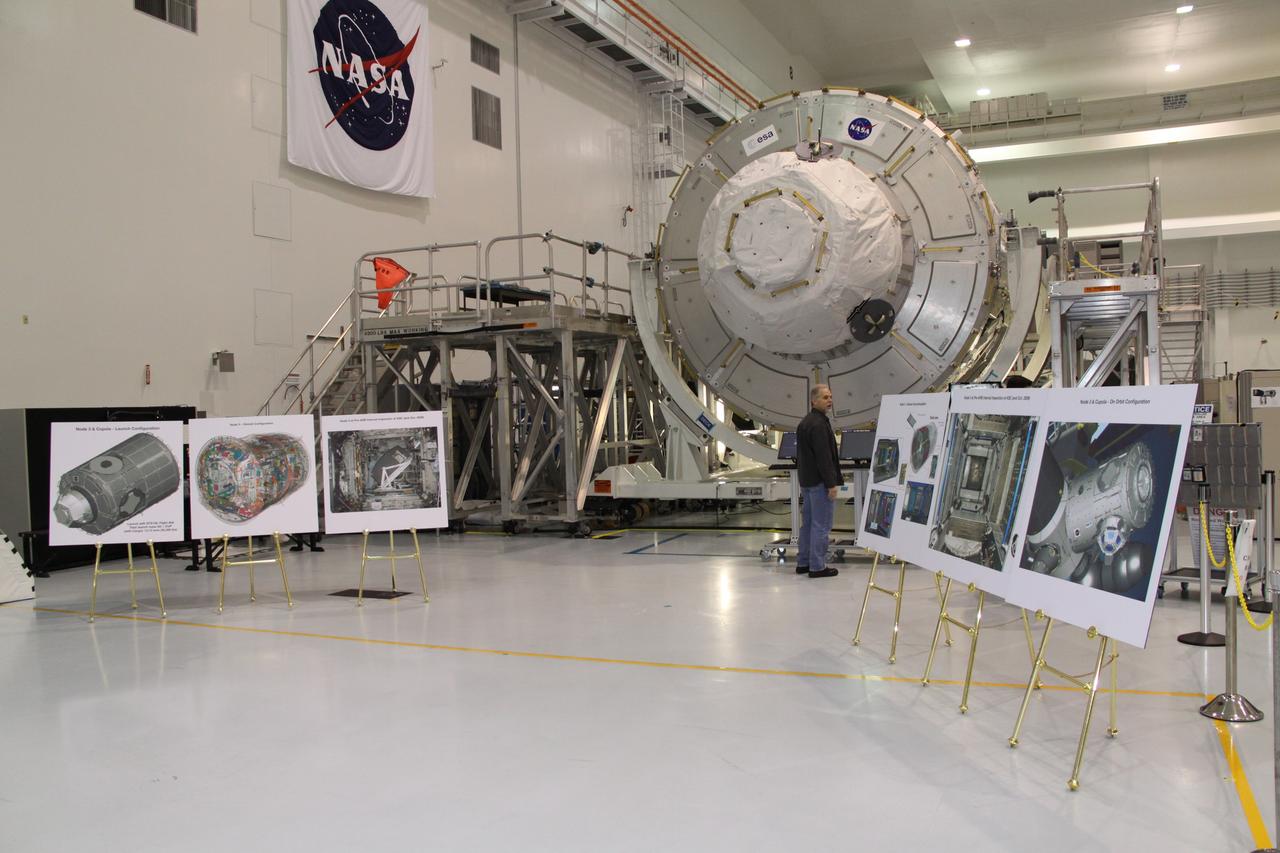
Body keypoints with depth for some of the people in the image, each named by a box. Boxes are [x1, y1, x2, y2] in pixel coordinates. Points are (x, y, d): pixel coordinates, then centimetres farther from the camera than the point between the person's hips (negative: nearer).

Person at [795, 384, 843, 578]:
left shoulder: (804, 422, 15)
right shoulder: (818, 424, -17)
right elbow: (824, 456, -22)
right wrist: (831, 483, -20)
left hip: (807, 481, 10)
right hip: (819, 482, -10)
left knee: (807, 523, 14)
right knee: (821, 525, -5)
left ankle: (802, 563, 19)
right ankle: (817, 567, -2)